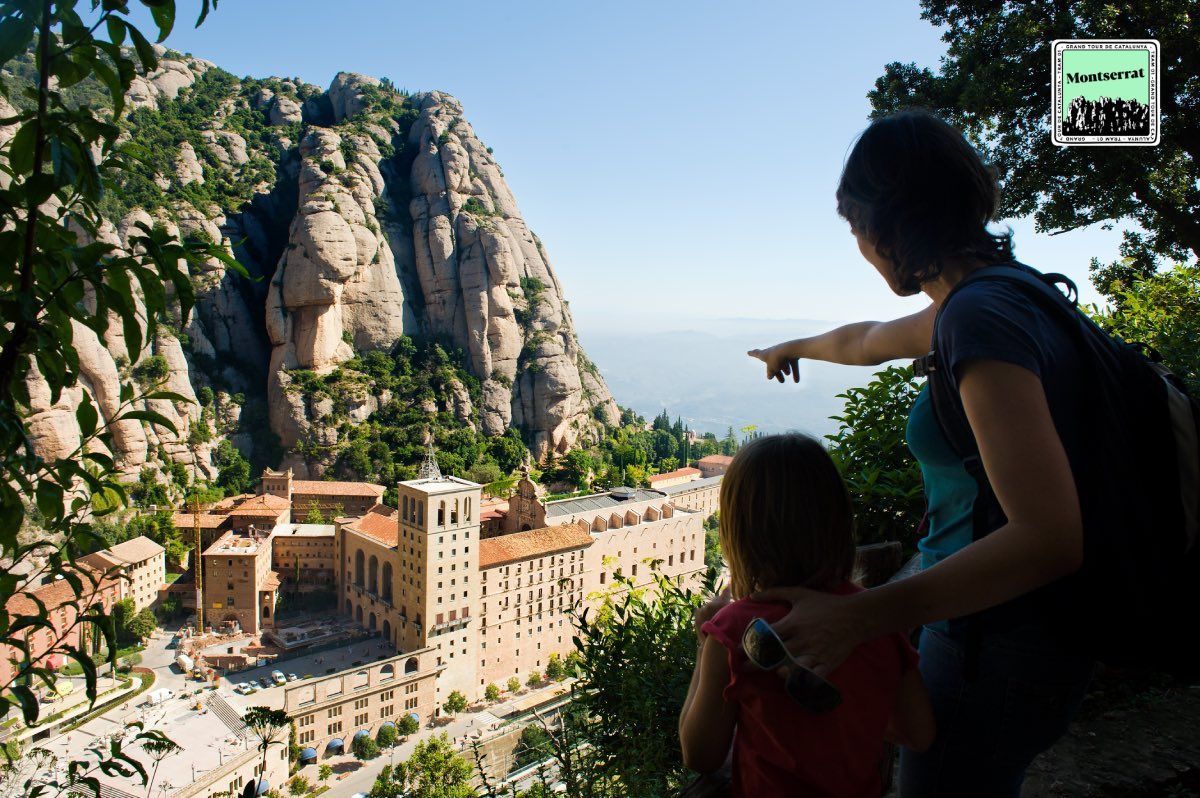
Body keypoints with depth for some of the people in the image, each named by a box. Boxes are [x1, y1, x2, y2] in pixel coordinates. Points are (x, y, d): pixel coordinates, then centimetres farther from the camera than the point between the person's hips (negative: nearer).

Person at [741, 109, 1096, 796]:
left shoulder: (982, 317, -26)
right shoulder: (992, 297, 5)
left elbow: (1049, 538, -31)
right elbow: (869, 341, 25)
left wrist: (859, 617, -34)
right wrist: (795, 347, 43)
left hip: (995, 649, -9)